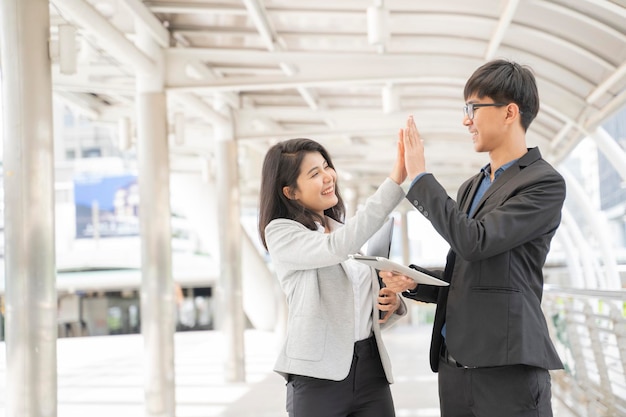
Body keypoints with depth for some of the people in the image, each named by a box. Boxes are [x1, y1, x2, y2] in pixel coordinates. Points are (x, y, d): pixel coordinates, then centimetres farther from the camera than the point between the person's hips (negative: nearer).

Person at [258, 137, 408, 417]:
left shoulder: (344, 231, 15)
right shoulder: (281, 232, -4)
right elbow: (337, 248, -23)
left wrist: (391, 304, -2)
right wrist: (395, 181, -27)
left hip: (372, 369, 5)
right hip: (319, 376, -5)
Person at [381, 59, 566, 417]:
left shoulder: (545, 183, -7)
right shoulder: (471, 188, 17)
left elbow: (475, 242, -18)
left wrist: (420, 177, -10)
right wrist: (412, 281, 3)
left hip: (509, 369, -7)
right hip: (454, 365, 7)